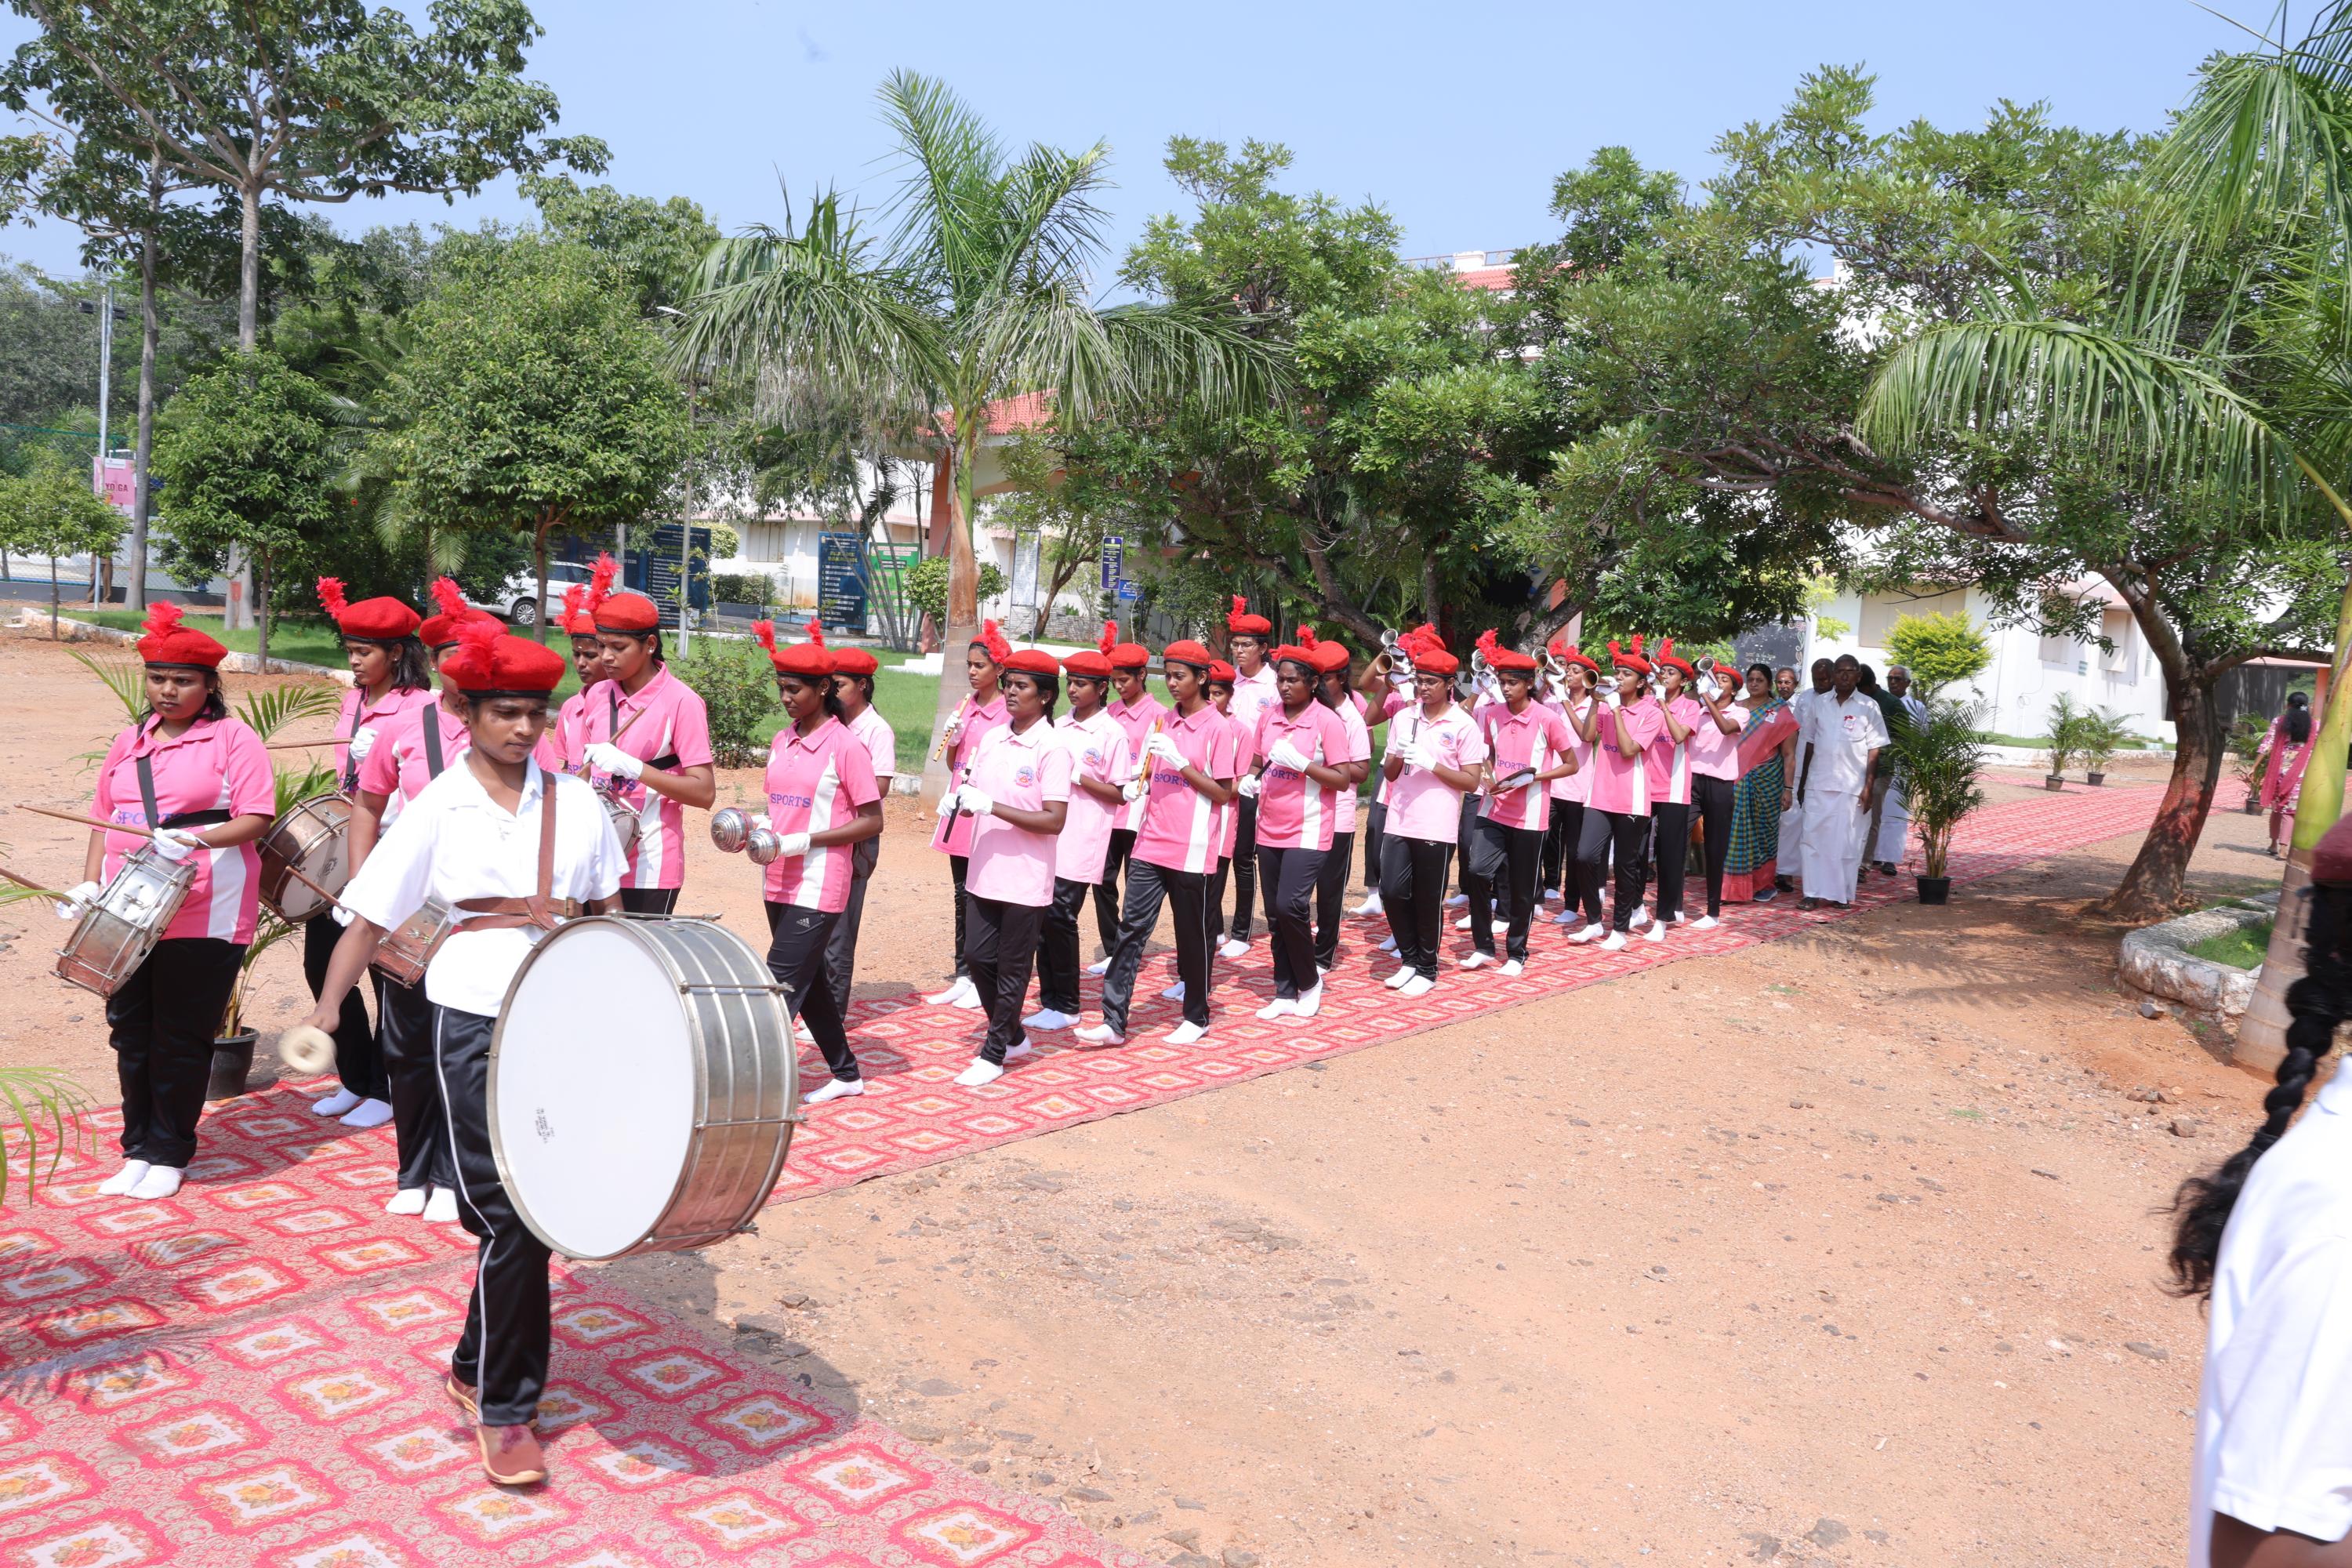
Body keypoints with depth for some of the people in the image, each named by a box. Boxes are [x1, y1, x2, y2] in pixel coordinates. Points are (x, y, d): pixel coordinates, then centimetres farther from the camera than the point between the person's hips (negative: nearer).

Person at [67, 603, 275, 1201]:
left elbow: (255, 818, -12)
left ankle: (168, 1155, 16)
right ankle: (139, 1149, 24)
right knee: (131, 1034, 11)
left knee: (181, 1041, 3)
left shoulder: (233, 738, -4)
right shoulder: (129, 743, 14)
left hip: (205, 917, -6)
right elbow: (104, 820, 17)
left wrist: (196, 841, -27)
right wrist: (90, 885, 5)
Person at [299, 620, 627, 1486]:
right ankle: (503, 1410, 10)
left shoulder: (574, 799, 6)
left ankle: (478, 1371, 32)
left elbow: (607, 907, 14)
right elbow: (371, 919, -3)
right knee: (510, 1213, -5)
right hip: (476, 1017, -4)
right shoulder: (437, 810, -3)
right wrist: (326, 1009, -15)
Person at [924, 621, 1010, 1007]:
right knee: (962, 895, 12)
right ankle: (962, 977, 19)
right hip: (958, 812, 7)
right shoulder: (965, 708, 11)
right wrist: (952, 740, -2)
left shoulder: (1008, 712, -9)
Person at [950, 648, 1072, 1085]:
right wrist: (962, 799, -8)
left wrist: (991, 806, -22)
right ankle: (1013, 1037, 31)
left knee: (1012, 969, 5)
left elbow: (1055, 820, -19)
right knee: (980, 958, 10)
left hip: (1025, 880, -6)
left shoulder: (1052, 749, -12)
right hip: (985, 872, 6)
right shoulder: (992, 738, 7)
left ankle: (994, 1055, 17)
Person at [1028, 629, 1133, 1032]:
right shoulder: (1059, 729, 13)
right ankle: (1050, 998, 15)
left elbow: (1119, 794, -5)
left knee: (1060, 916, -8)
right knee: (1044, 918, 4)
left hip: (1081, 844, -6)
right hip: (1050, 839, 6)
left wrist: (1078, 777, -14)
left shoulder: (1112, 734, -4)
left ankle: (1066, 1006, 4)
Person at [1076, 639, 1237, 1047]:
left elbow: (1224, 793, -10)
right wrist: (1137, 786, -1)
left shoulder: (1217, 728, -7)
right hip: (1151, 843, 5)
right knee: (1131, 927, -1)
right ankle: (1114, 1022, 0)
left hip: (1191, 850, -5)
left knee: (1192, 934, 7)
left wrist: (1181, 762, -18)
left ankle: (1197, 1017, 23)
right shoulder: (1161, 720, 11)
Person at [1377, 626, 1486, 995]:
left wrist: (1431, 763, -17)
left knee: (1428, 899, 4)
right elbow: (1389, 774, 13)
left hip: (1436, 826, -4)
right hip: (1399, 822, 4)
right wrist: (1398, 755, -9)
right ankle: (1409, 960, 20)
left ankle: (1426, 969, 20)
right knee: (1392, 891, 0)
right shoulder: (1404, 719, 9)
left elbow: (1471, 781, -7)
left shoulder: (1463, 725, -4)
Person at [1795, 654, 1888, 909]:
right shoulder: (1818, 703, 7)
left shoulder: (1868, 707, 1)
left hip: (1852, 787, -2)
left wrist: (1868, 787, -6)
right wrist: (1801, 782, 11)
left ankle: (1843, 893, 9)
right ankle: (1815, 893, 4)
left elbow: (1874, 750, 1)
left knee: (1847, 841, 1)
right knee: (1816, 838, 1)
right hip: (1818, 783, 2)